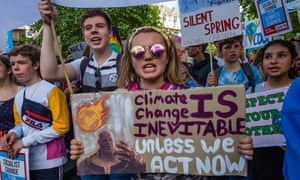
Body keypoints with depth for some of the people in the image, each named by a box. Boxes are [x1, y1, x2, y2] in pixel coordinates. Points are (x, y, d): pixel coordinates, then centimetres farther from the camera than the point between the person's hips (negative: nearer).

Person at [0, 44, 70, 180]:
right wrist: (14, 133, -6)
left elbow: (61, 126, -14)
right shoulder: (18, 96, 9)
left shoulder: (51, 91, -11)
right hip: (26, 162, 6)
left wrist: (25, 141, -14)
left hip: (48, 163, -6)